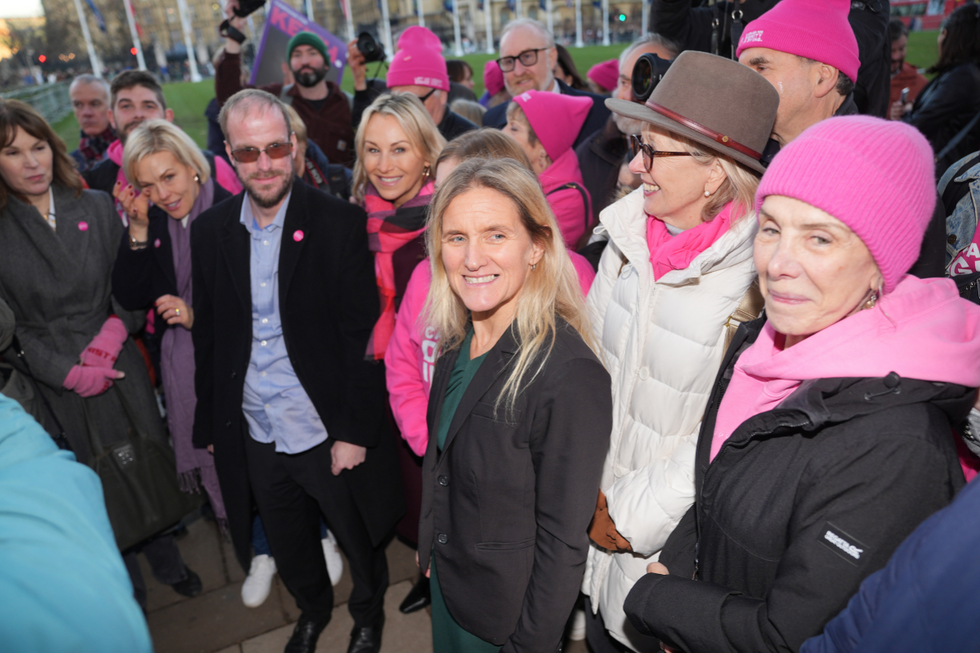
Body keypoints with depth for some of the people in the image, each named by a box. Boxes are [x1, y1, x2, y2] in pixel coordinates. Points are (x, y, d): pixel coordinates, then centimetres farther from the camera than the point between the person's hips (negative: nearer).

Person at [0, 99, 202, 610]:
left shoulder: (96, 206, 2)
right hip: (56, 386, -2)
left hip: (119, 366, 2)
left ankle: (166, 562, 37)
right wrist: (70, 372, -14)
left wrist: (117, 327, -14)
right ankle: (128, 587, 34)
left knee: (149, 466, 12)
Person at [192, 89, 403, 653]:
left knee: (361, 540, 18)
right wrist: (211, 427, 8)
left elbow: (363, 336, -14)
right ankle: (313, 608, 55)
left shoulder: (341, 224, -14)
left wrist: (355, 432, -16)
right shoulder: (210, 232, -1)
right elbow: (209, 336, 6)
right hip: (254, 437, 4)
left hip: (330, 434, -4)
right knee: (289, 547, 24)